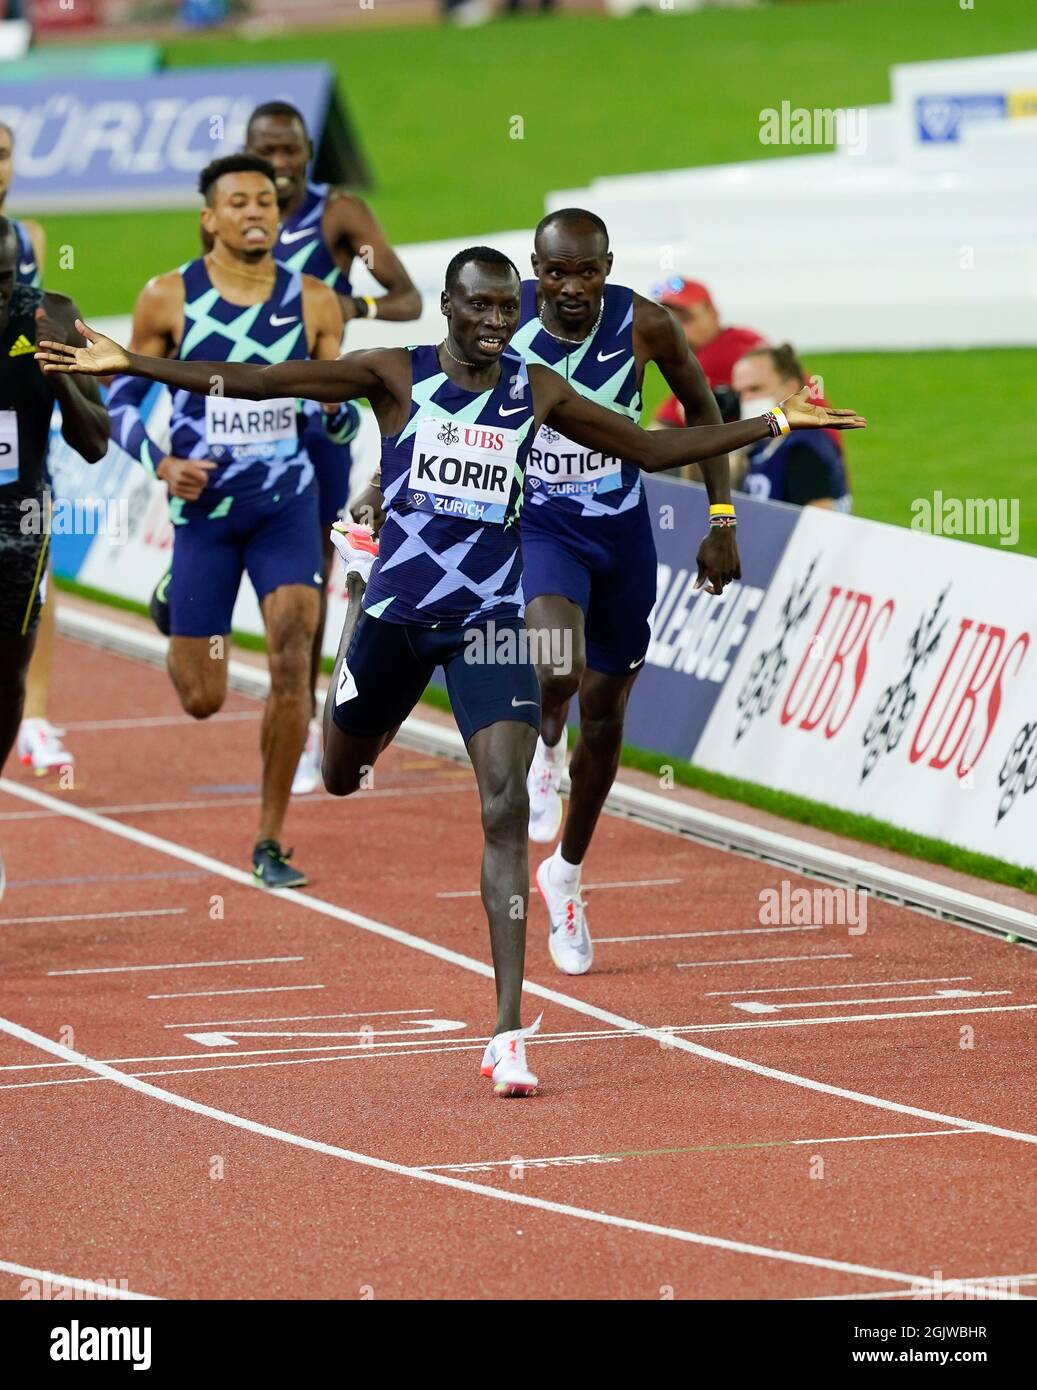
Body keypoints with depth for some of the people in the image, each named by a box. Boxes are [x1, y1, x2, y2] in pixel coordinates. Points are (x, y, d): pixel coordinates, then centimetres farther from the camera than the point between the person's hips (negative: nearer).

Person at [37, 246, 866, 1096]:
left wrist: (775, 425, 9)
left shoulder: (536, 392, 4)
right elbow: (252, 381, -6)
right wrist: (128, 364, -13)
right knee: (342, 779, 19)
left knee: (507, 809, -16)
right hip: (397, 608, 0)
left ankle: (510, 1032, -20)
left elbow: (652, 449, 14)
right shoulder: (397, 376, -3)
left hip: (491, 619, 0)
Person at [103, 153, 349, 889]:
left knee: (293, 657, -17)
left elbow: (339, 422, 7)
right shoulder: (168, 298, -6)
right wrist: (160, 464, -14)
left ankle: (270, 842, -6)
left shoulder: (314, 303, -1)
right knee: (202, 700, 3)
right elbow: (121, 400, 3)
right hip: (204, 508, -1)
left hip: (287, 504, 1)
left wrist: (337, 402, -17)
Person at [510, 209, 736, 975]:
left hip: (622, 531, 2)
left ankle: (567, 874, 35)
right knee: (555, 666, -33)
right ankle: (544, 745, 3)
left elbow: (701, 407, 3)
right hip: (537, 528, -2)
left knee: (604, 716, 13)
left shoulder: (645, 325, -14)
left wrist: (722, 523, 1)